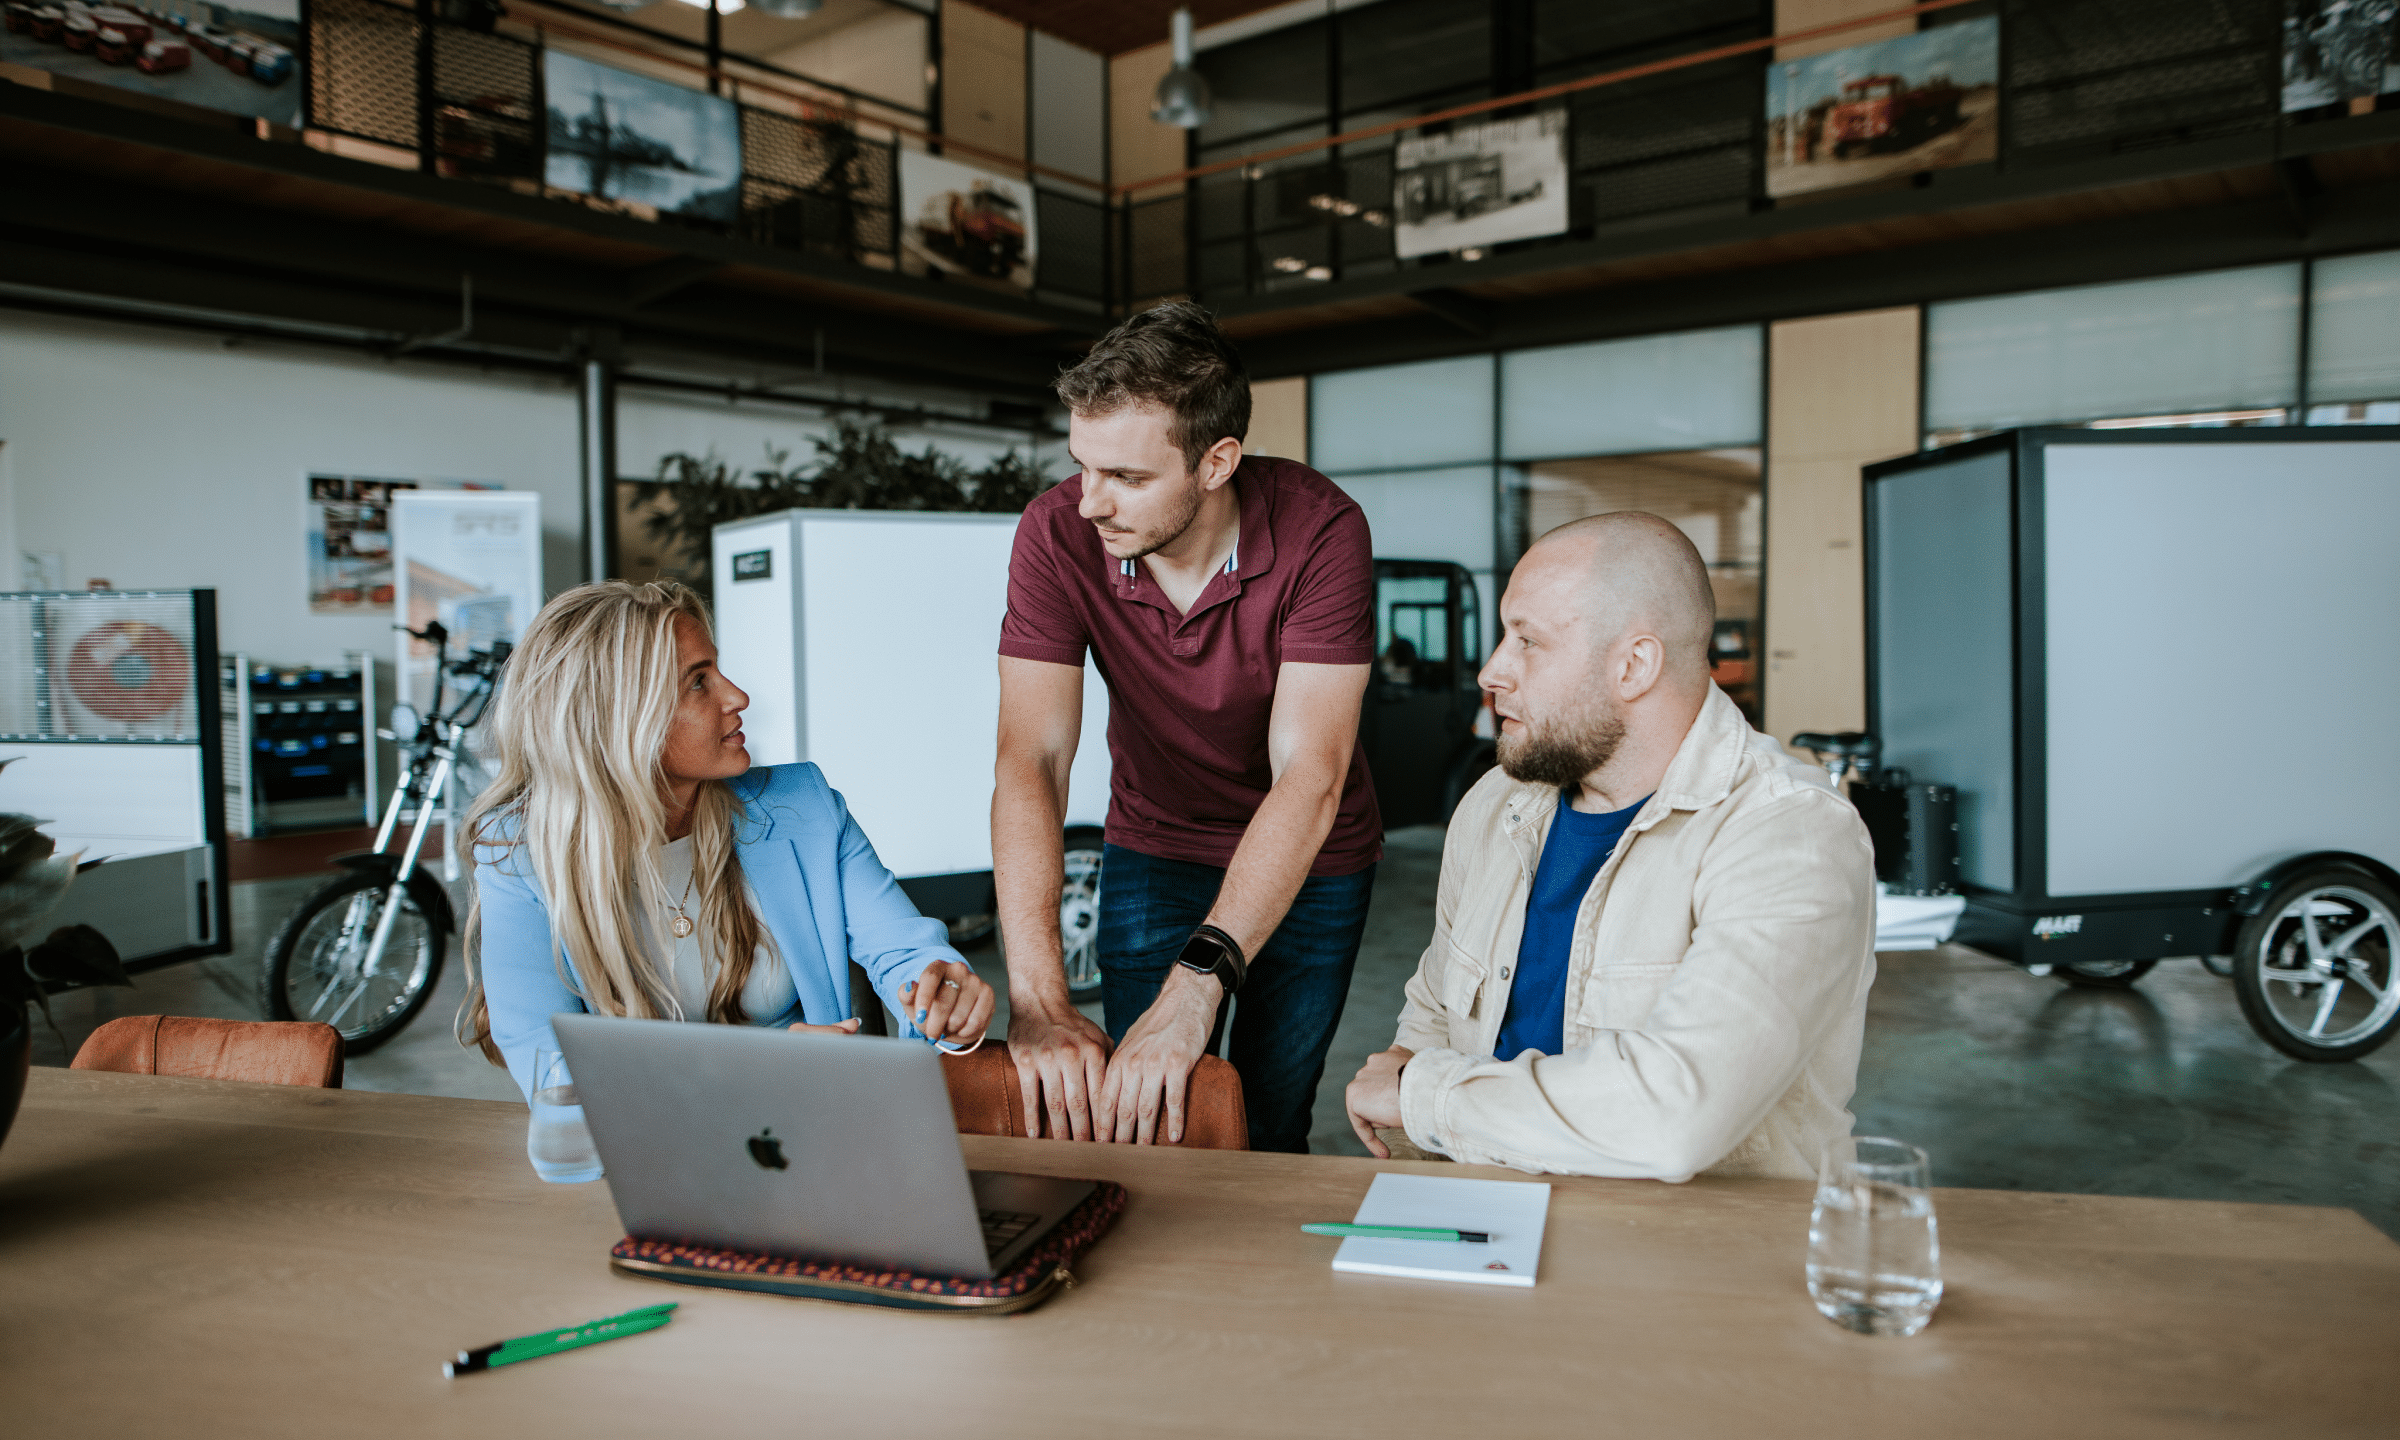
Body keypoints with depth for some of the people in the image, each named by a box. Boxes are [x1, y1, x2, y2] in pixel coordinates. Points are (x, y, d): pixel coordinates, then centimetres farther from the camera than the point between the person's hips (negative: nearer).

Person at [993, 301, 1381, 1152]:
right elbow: (1031, 761, -28)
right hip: (1154, 849, 2)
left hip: (1310, 859, -1)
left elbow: (1309, 777, -34)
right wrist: (1036, 999, -40)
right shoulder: (1057, 534, -21)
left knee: (1265, 1130, 1)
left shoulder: (1320, 532, -28)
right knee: (1134, 1119, 1)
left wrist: (1198, 980, -45)